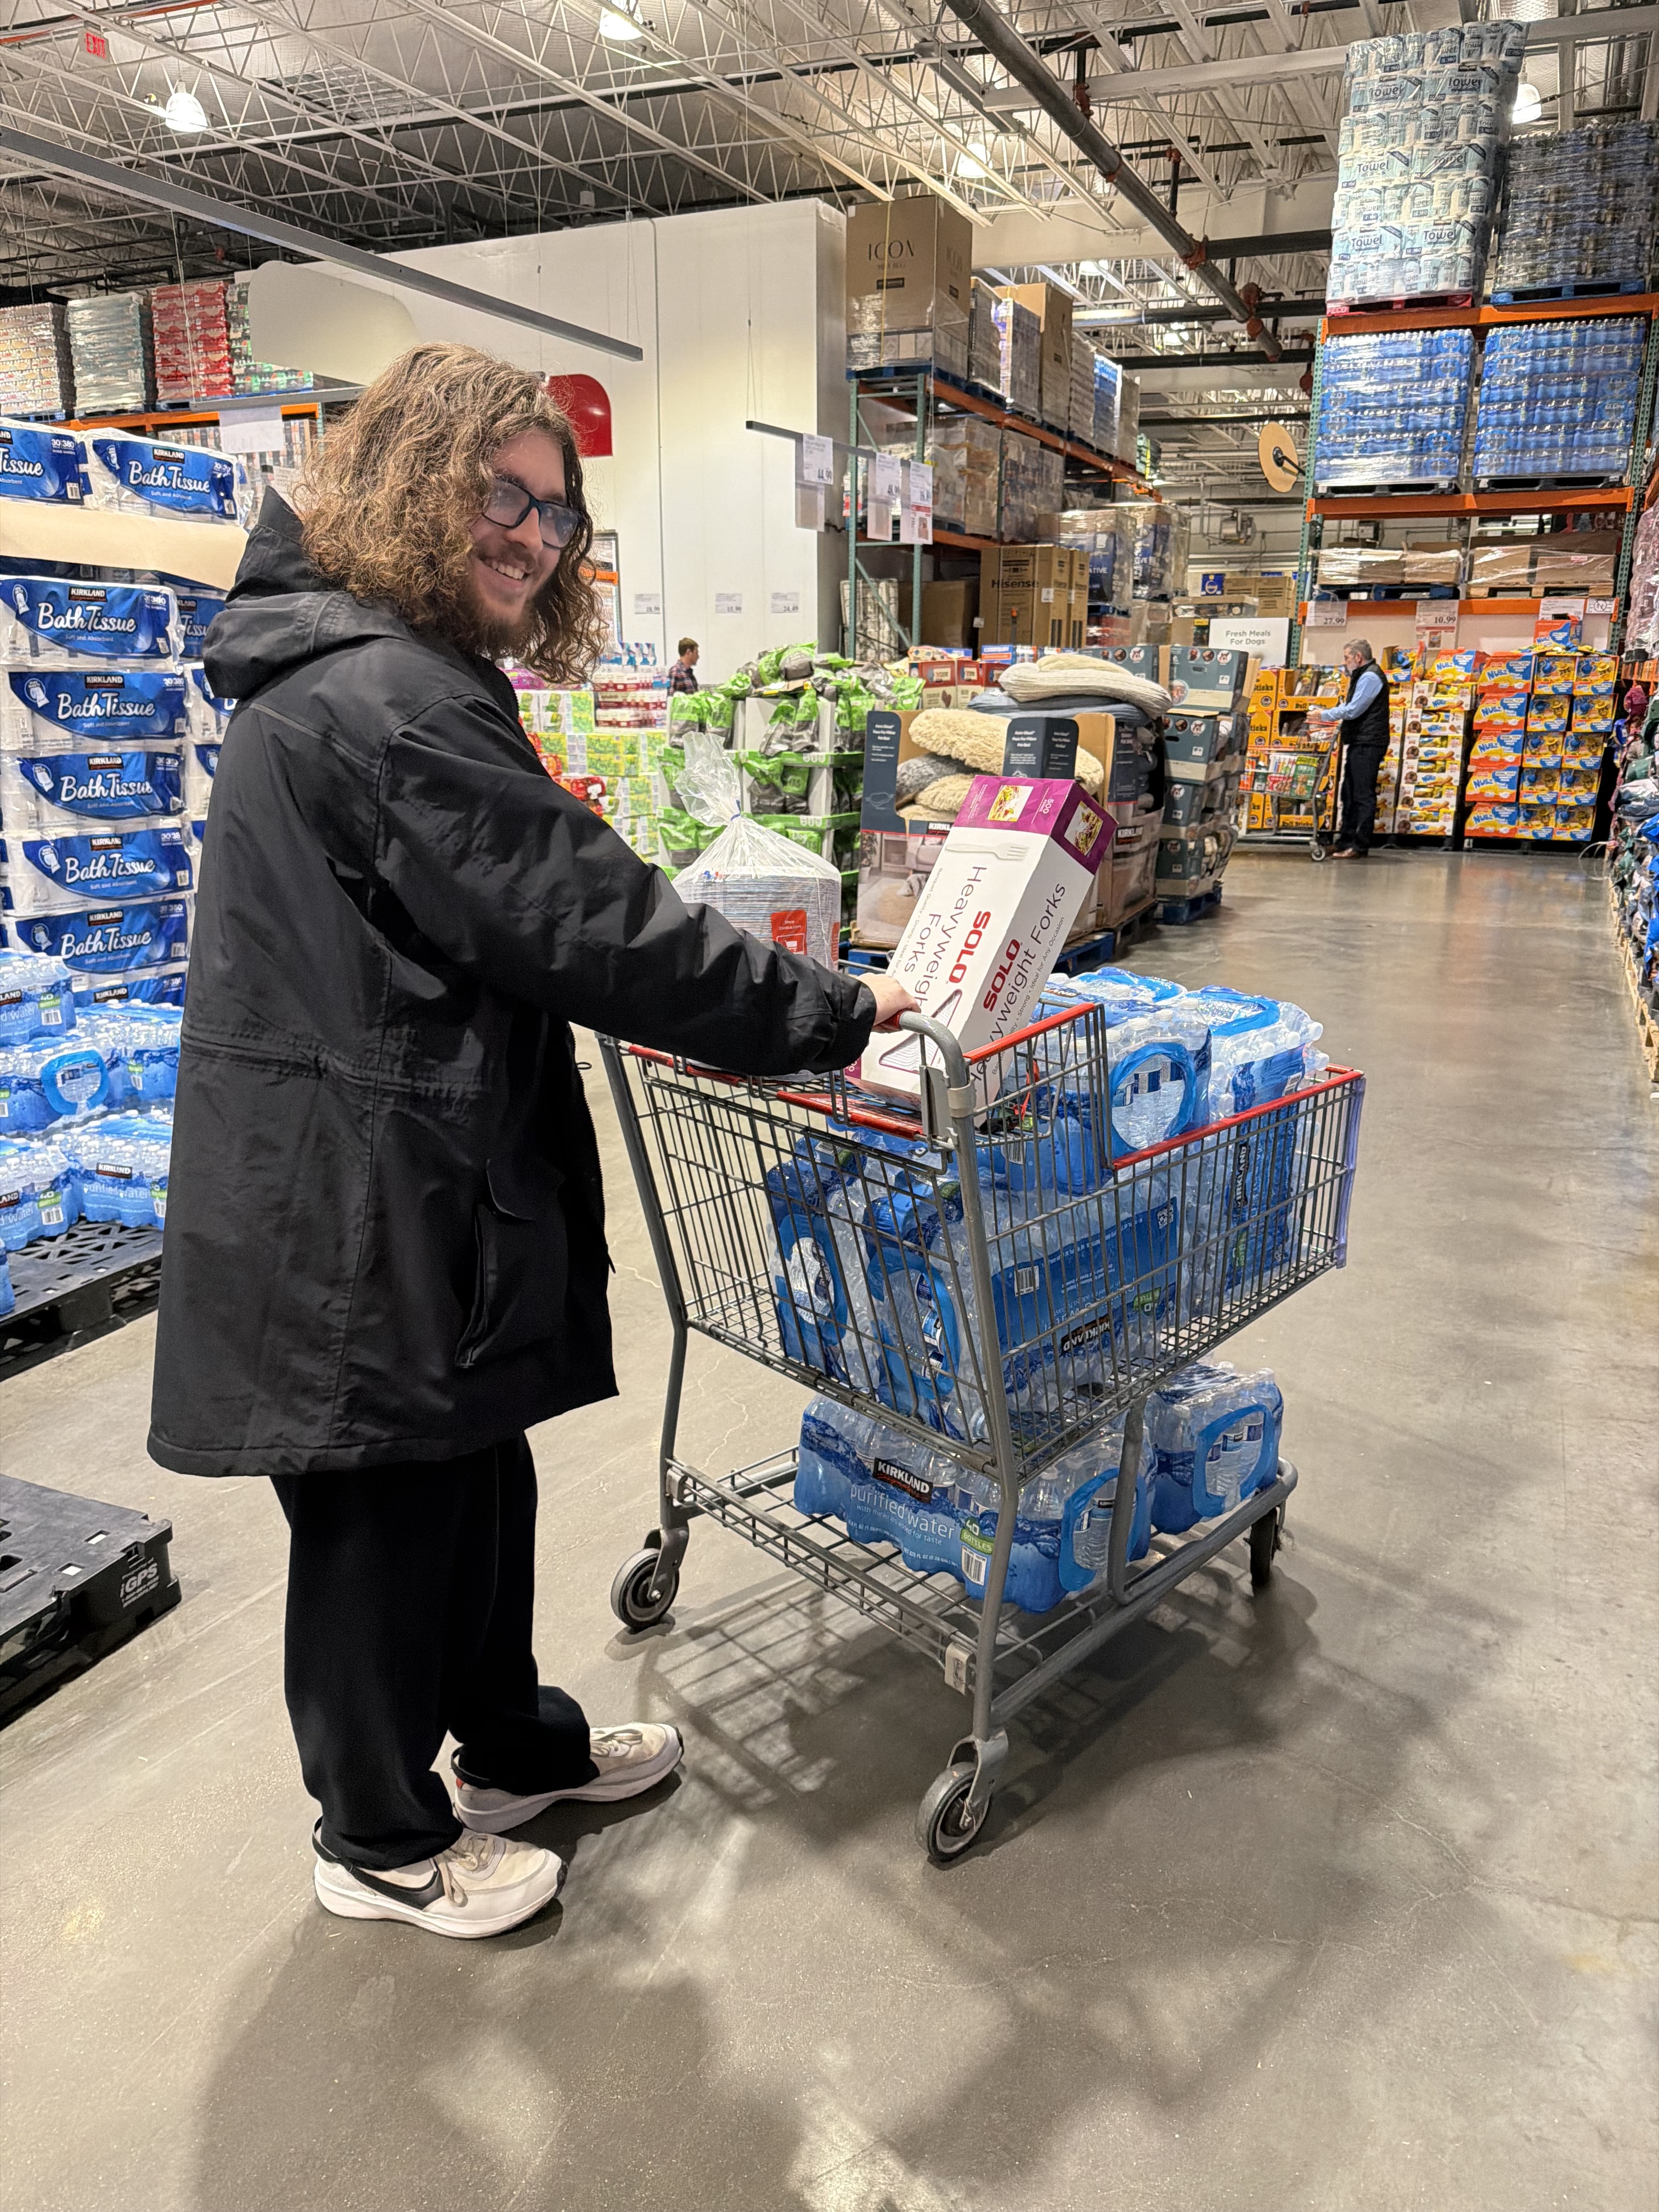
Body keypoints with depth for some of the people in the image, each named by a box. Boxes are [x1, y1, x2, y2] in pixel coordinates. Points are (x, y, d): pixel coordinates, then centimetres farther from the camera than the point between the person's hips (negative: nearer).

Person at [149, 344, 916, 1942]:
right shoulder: (388, 698, -21)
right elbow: (588, 924, -24)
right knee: (381, 1512, 8)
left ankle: (515, 1744, 44)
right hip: (358, 1210, -11)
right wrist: (833, 1016, -15)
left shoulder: (334, 671, 15)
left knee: (474, 1473, 22)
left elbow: (513, 909, 20)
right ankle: (384, 1840, 32)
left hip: (394, 1186, 11)